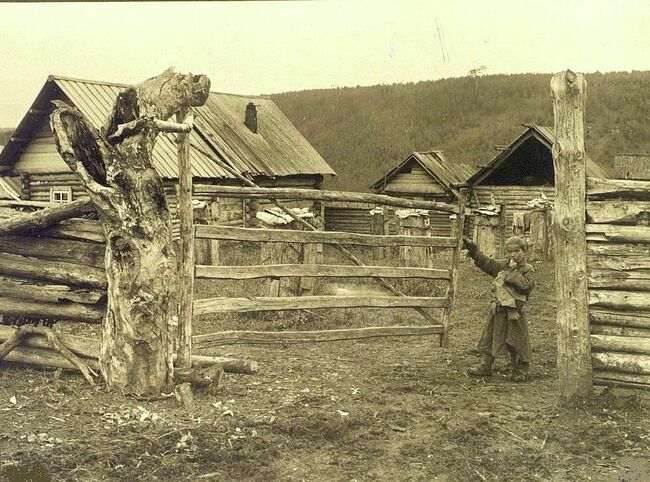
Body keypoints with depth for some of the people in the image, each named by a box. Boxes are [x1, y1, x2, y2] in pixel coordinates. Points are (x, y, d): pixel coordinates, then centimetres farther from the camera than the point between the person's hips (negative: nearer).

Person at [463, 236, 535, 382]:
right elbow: (485, 262, 13)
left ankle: (521, 371, 16)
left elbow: (525, 285, -21)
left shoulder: (527, 270, -5)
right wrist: (472, 249, 8)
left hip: (514, 313, -5)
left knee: (517, 342, 1)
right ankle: (485, 367, 22)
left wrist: (514, 271, -18)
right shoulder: (502, 265, 10)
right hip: (498, 309, 5)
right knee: (488, 338, 11)